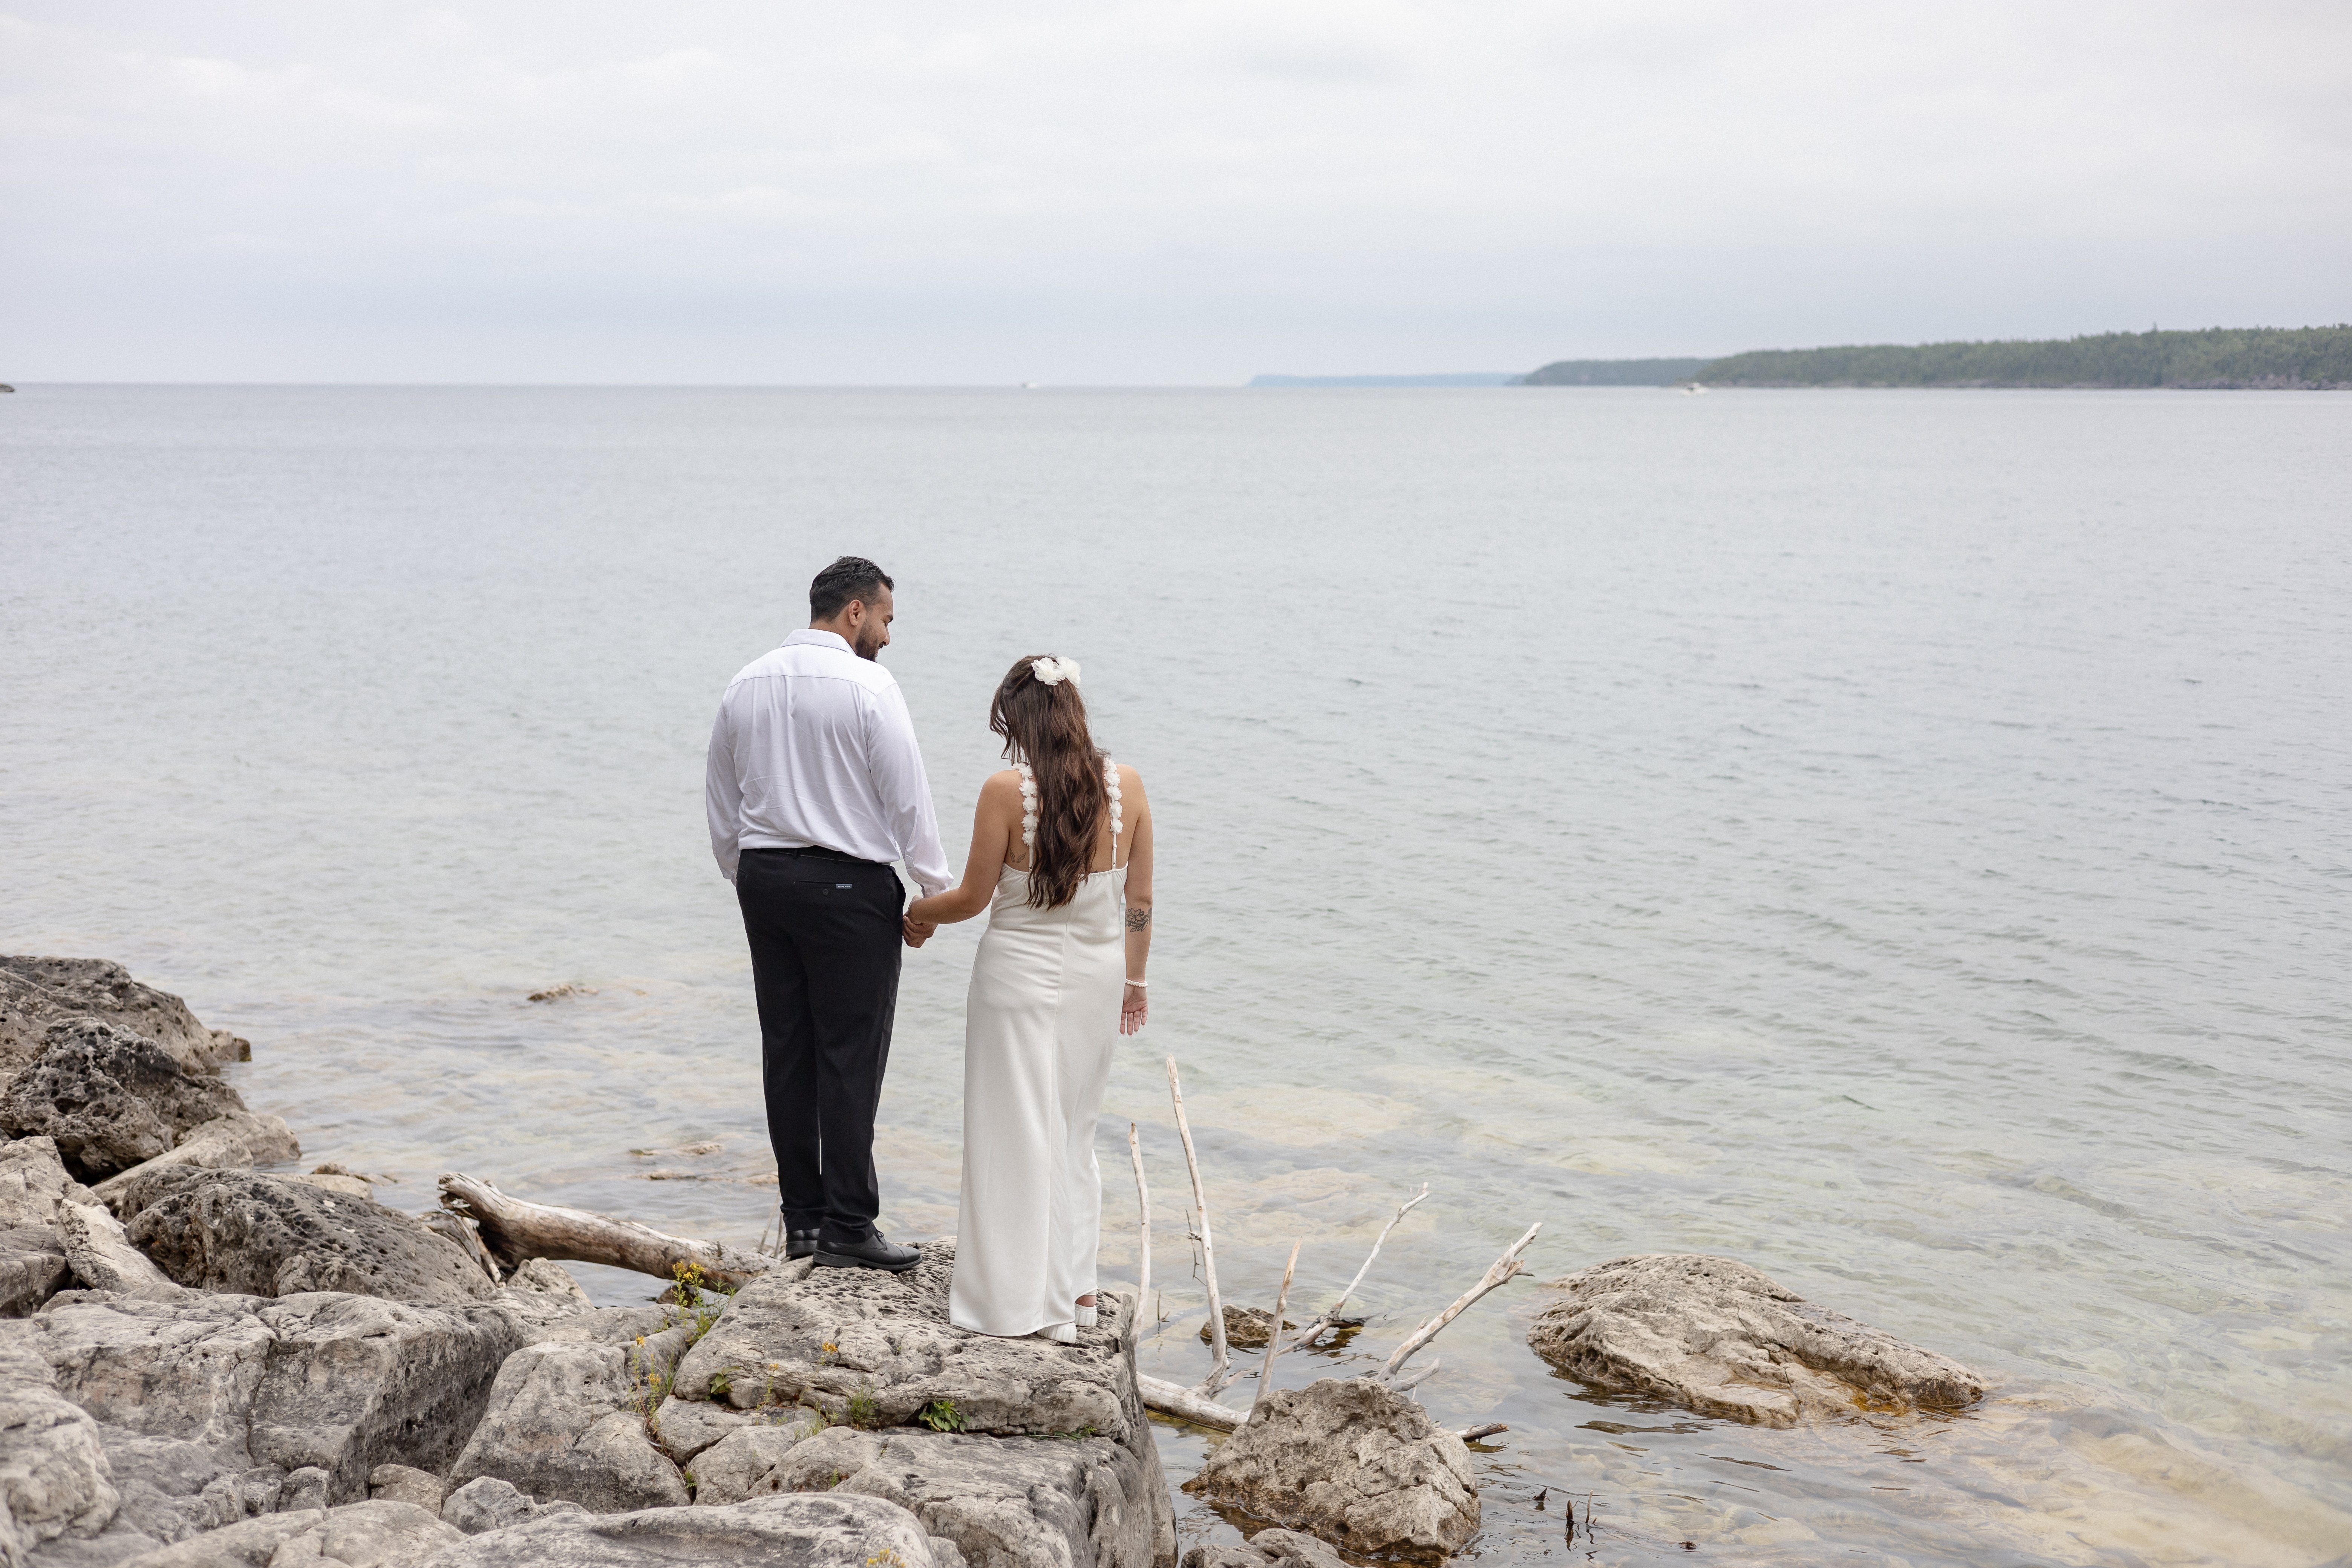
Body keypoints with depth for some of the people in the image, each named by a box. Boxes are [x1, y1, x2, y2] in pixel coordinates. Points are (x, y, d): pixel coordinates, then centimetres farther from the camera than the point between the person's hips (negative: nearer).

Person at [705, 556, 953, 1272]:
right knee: (851, 1055, -2)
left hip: (764, 875, 7)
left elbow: (721, 800, 15)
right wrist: (936, 887, 0)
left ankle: (801, 1217, 16)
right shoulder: (867, 685, -11)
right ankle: (848, 1227, -1)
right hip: (848, 886, -6)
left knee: (787, 1051, 10)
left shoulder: (746, 684, 9)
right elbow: (906, 797, -10)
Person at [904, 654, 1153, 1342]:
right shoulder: (1127, 786, -4)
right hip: (1098, 975, 4)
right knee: (1074, 1128, 18)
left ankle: (1033, 1298, 10)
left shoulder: (1006, 790, -15)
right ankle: (1076, 1285, 22)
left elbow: (973, 897, -7)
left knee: (1019, 1131, 6)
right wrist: (1134, 980, 17)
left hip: (1021, 973, -4)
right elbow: (1140, 903, 3)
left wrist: (920, 912, 13)